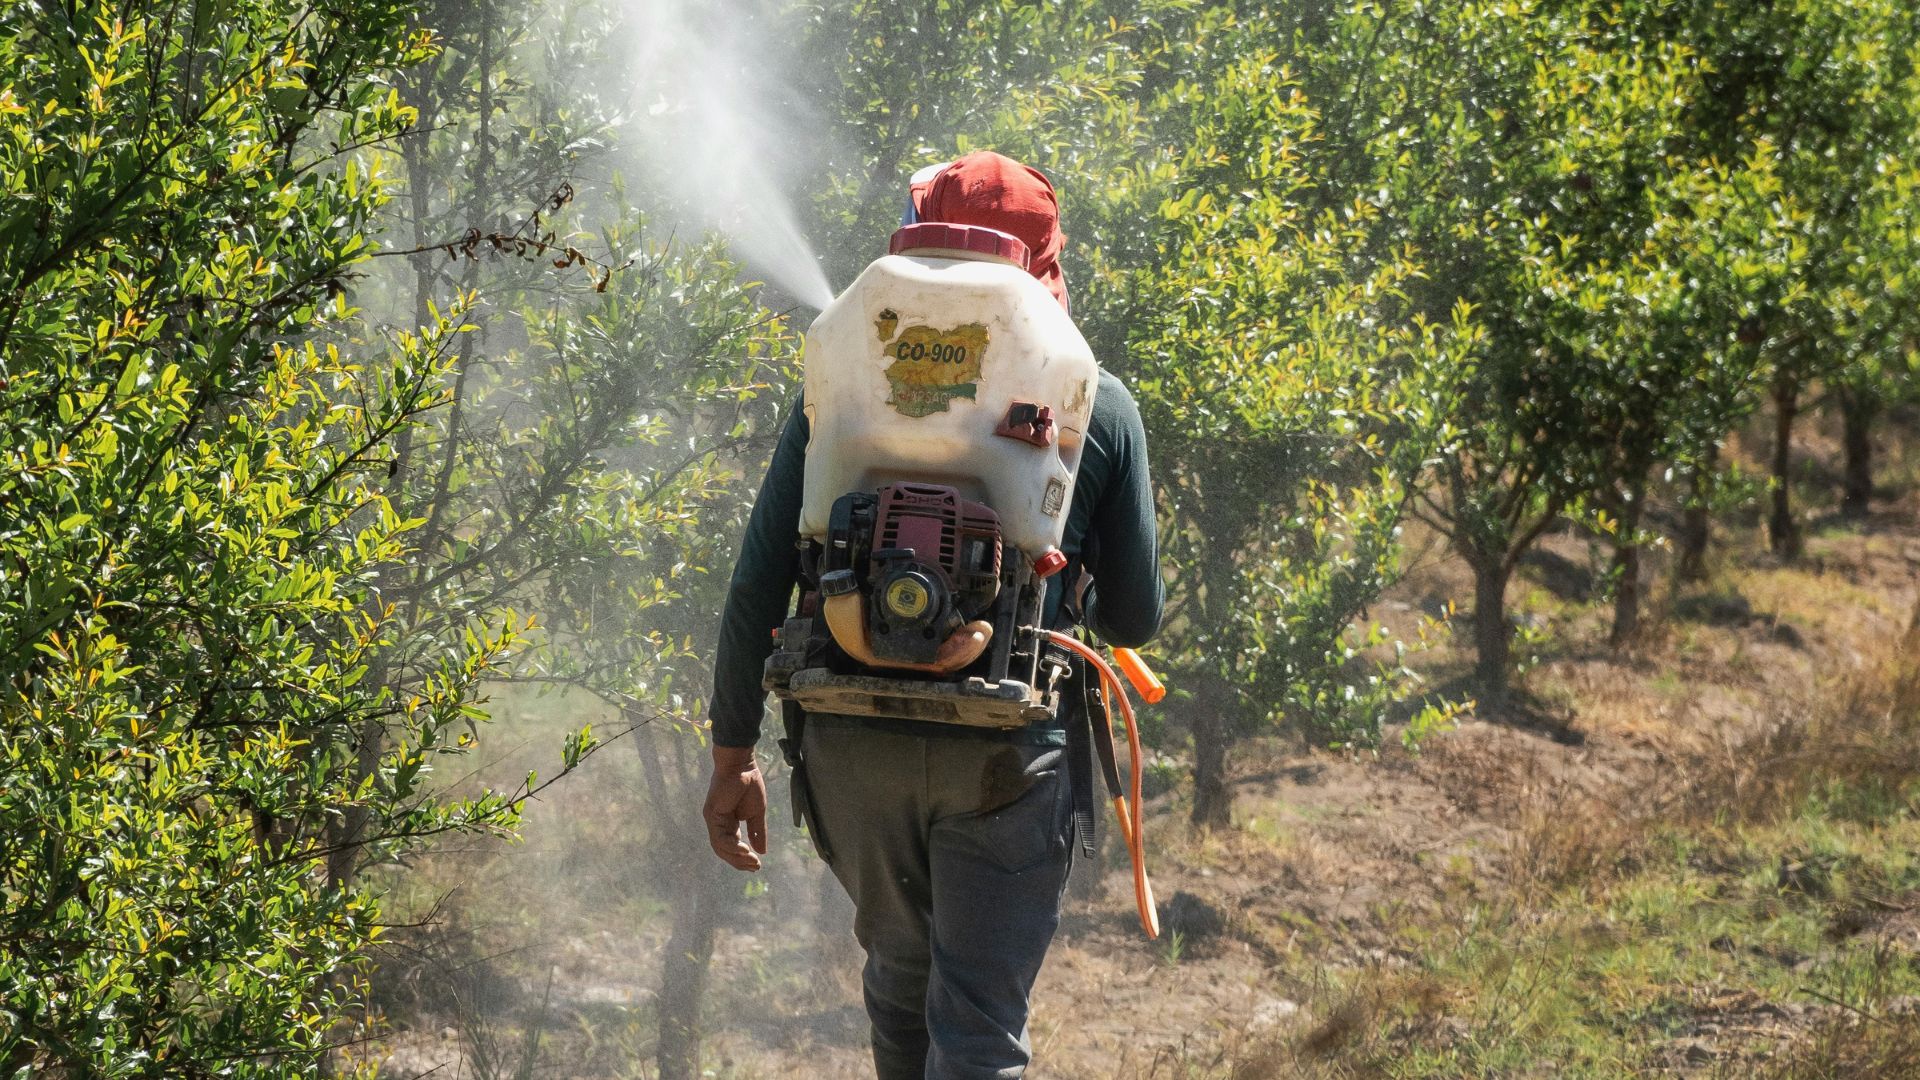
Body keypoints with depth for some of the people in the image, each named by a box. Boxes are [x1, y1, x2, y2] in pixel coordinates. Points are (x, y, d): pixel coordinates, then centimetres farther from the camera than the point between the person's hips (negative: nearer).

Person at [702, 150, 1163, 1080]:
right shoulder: (1098, 408, 0)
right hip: (1007, 758, -2)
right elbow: (1134, 618, 5)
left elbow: (757, 586, 1)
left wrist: (732, 755, 8)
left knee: (900, 978, 26)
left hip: (853, 743, 2)